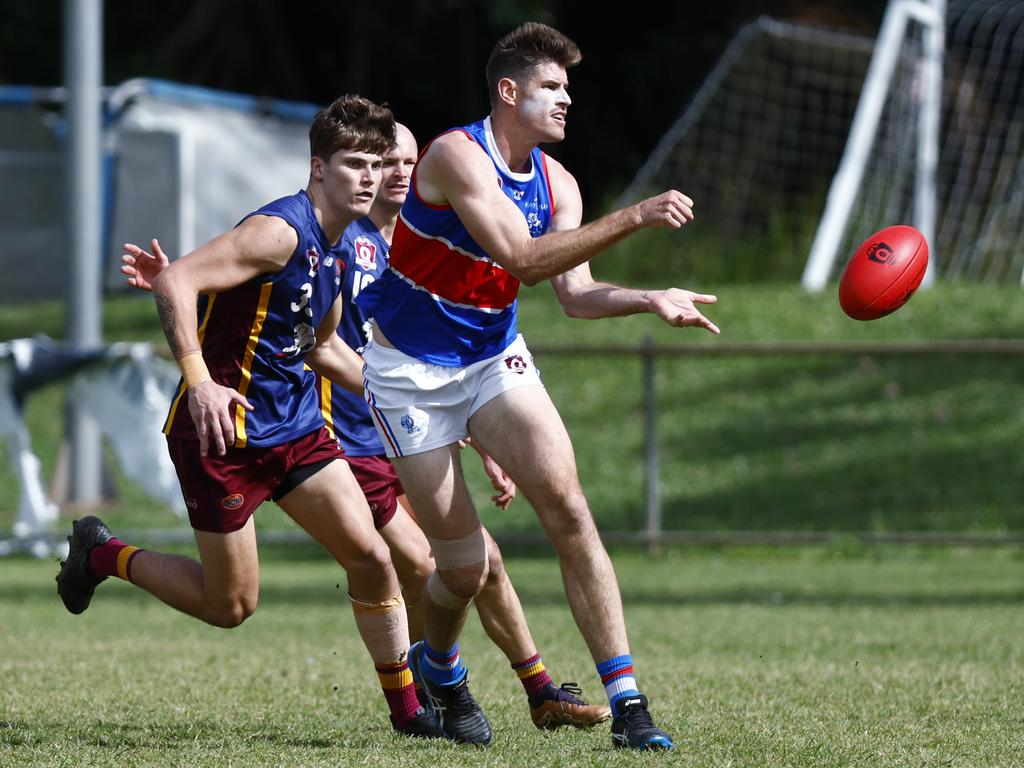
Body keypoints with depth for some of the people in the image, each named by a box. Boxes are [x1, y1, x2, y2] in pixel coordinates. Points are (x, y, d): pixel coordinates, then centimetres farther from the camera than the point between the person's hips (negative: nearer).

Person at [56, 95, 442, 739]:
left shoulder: (337, 248, 10)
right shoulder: (281, 231, -19)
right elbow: (174, 282, -28)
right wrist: (199, 380, -38)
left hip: (297, 428, 8)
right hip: (225, 428, -8)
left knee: (372, 557, -5)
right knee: (231, 606, 1)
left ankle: (407, 710, 7)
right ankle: (101, 554, 24)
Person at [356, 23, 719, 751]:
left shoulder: (557, 183, 2)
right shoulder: (457, 156, -20)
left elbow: (576, 292, -4)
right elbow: (521, 257, -30)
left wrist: (649, 300, -23)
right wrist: (632, 218, -34)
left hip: (495, 359, 5)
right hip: (411, 374, -5)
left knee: (566, 504, -18)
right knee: (464, 565, -4)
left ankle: (626, 698, -19)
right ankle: (437, 664, 32)